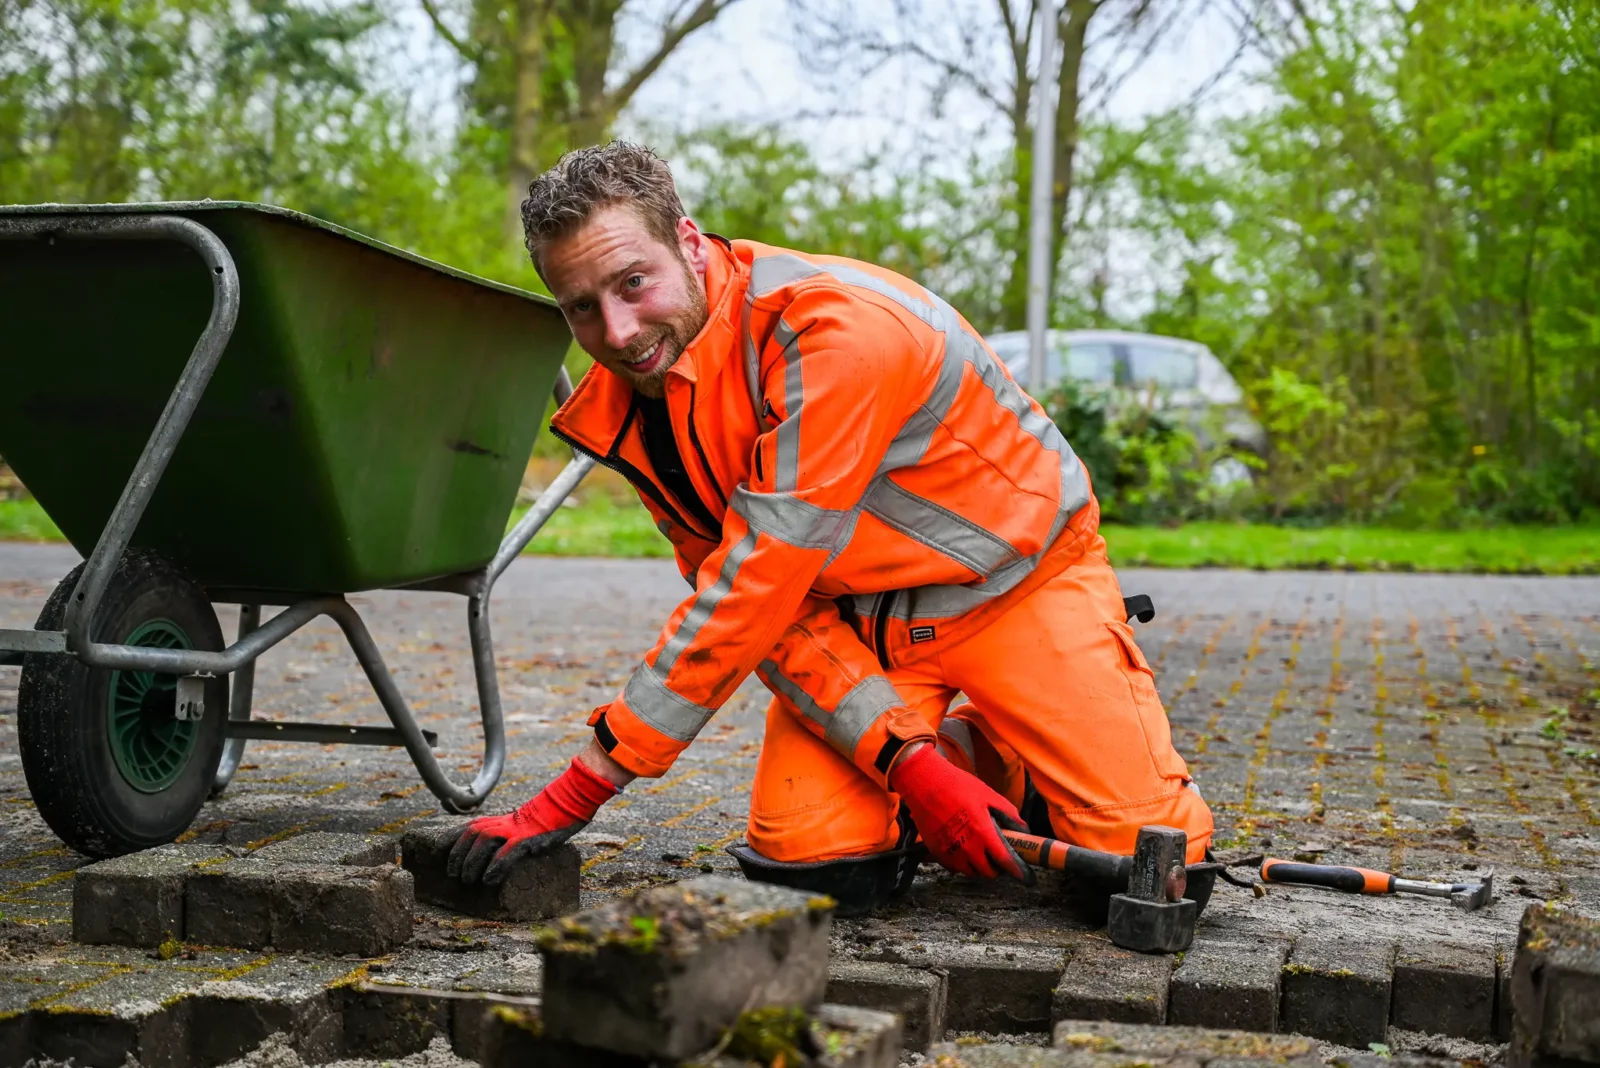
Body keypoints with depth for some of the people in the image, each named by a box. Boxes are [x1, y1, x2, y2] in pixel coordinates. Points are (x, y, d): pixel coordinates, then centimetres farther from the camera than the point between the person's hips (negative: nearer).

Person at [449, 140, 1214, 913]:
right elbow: (777, 613, -9)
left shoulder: (838, 329, -32)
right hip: (853, 616, 5)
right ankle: (950, 755, 14)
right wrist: (904, 759, -23)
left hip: (1016, 571, -4)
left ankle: (1015, 753, 16)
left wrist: (574, 797, -31)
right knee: (804, 856, -16)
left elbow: (754, 589, -33)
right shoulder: (620, 414, -9)